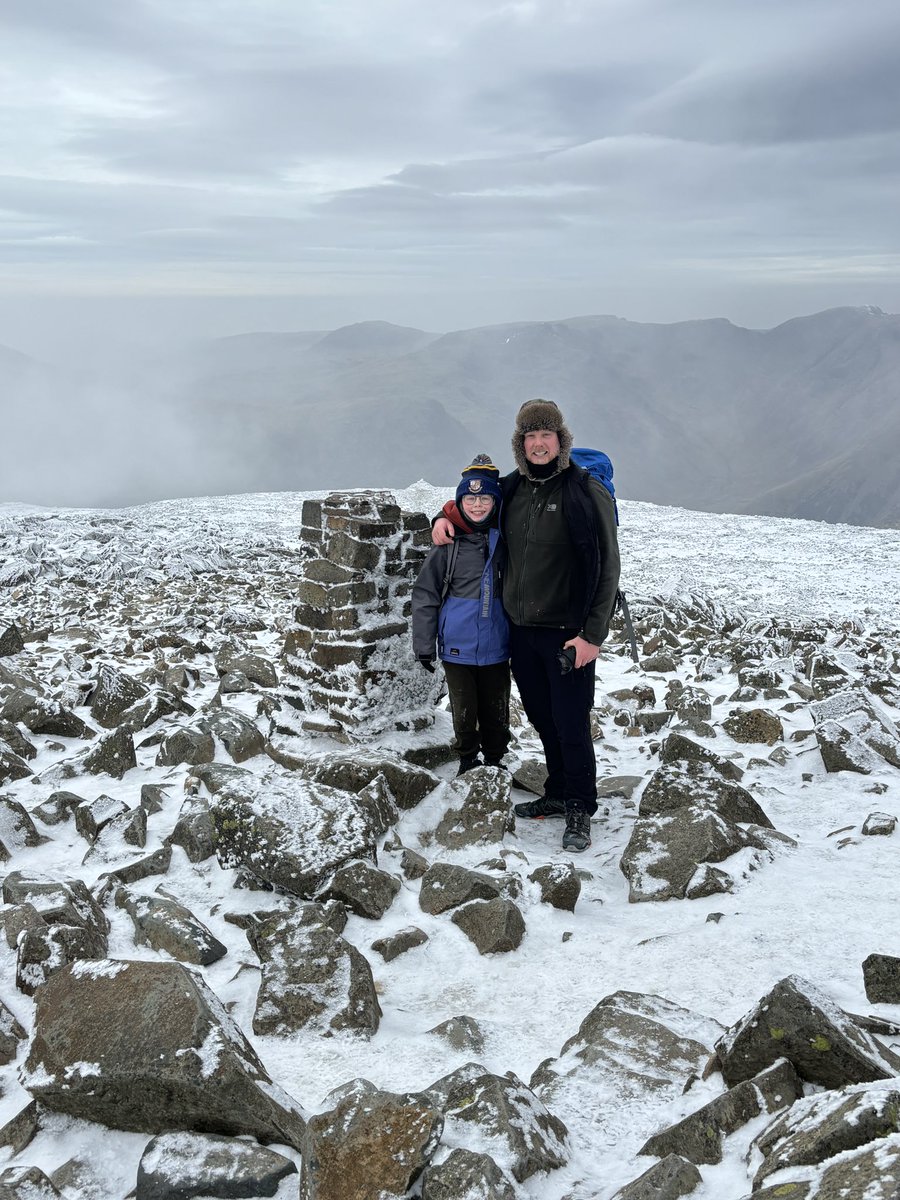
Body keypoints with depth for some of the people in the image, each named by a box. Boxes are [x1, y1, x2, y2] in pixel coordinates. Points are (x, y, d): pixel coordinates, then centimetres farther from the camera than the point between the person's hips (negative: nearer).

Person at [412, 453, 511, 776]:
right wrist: (423, 644, -2)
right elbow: (425, 595, -2)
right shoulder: (448, 544, -6)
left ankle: (494, 759, 31)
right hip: (457, 649, -1)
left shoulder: (505, 541, -1)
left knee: (496, 712, 12)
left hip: (496, 649, 1)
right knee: (463, 712, 10)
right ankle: (468, 761, 30)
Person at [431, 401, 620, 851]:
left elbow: (606, 567, -12)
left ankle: (579, 810, 15)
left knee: (571, 723, -1)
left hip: (567, 634, -6)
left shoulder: (586, 492, -11)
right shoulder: (511, 489, 6)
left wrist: (592, 633, -16)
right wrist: (446, 516, 7)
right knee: (541, 718, 16)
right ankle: (557, 793, 33)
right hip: (520, 629, 6)